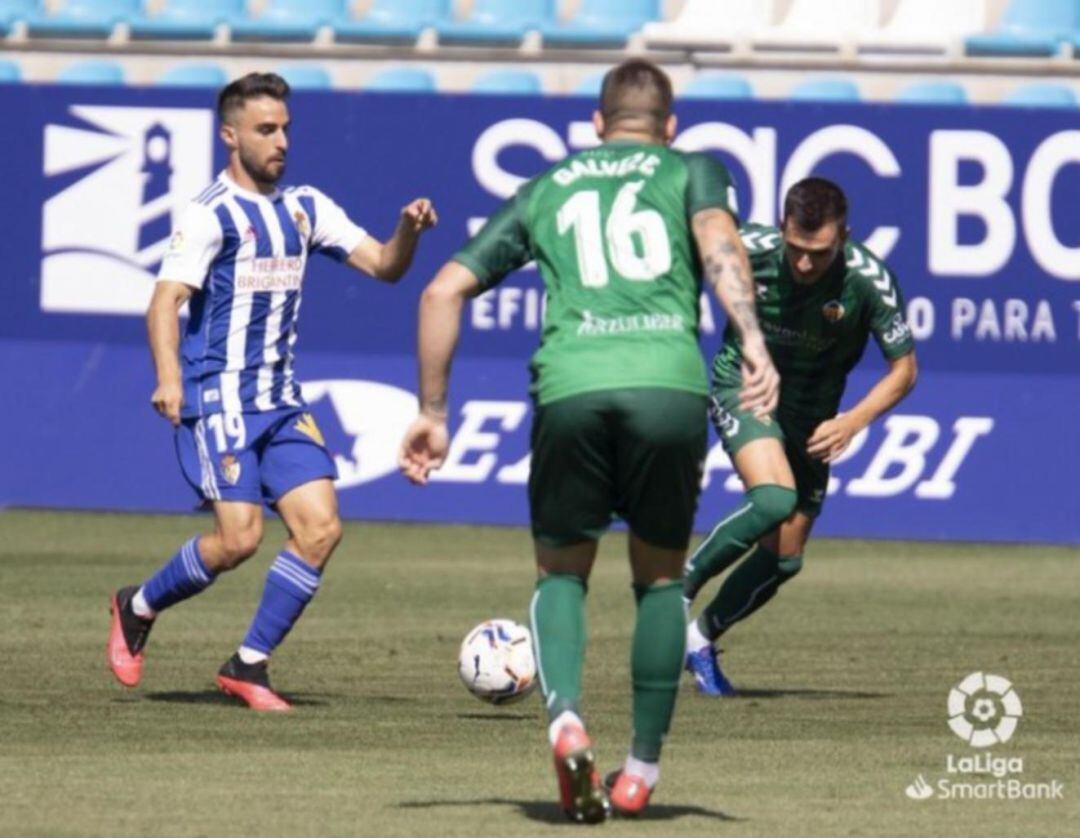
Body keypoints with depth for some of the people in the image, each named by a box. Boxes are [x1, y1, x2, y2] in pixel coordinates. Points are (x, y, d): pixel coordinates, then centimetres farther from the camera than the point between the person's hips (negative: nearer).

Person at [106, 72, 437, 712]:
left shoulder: (305, 208, 12)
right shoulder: (212, 213, -8)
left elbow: (383, 265, 11)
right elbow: (166, 300, -16)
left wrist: (409, 231, -10)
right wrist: (168, 379, -31)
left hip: (281, 401, 7)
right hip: (219, 398, -7)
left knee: (321, 528, -6)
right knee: (239, 538, -15)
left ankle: (249, 665, 3)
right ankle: (137, 610, 11)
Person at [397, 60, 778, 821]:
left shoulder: (544, 191, 27)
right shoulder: (691, 171, 21)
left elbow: (445, 290, 22)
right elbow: (719, 241, -2)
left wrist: (432, 411, 28)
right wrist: (753, 345, -14)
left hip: (570, 387, 1)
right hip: (670, 382, -1)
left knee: (562, 572, 18)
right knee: (661, 576, 19)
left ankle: (565, 716, -10)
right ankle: (642, 770, 16)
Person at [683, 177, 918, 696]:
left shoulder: (869, 281, -23)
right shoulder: (749, 250, -24)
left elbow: (903, 369, -12)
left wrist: (853, 421, -26)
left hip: (810, 415, 3)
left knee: (784, 558, 4)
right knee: (774, 500, -31)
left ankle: (701, 638, 27)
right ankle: (679, 589, -13)